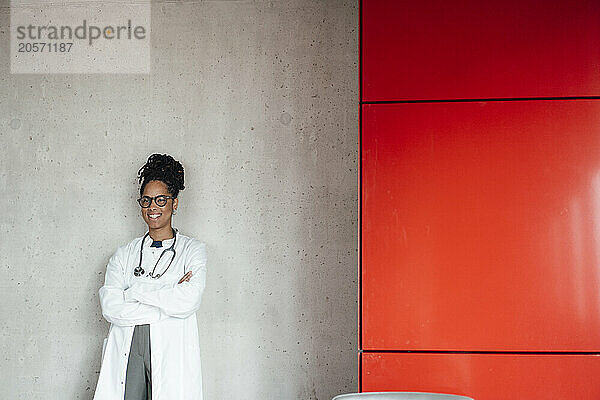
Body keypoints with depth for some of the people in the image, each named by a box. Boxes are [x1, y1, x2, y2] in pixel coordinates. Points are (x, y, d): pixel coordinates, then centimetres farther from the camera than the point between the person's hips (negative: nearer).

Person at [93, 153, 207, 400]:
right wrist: (167, 305, -9)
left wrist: (133, 291, -4)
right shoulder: (124, 254, 13)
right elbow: (110, 307, -2)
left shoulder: (193, 250, 5)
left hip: (171, 354, -2)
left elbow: (188, 302, -11)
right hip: (127, 353, 2)